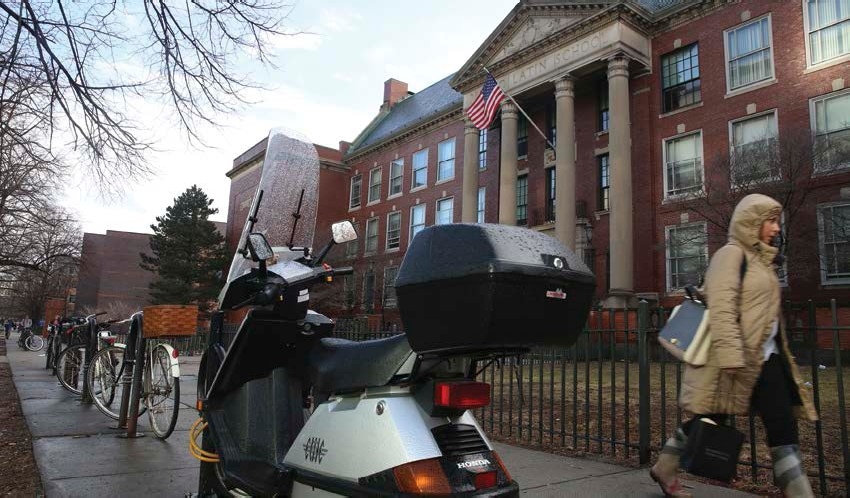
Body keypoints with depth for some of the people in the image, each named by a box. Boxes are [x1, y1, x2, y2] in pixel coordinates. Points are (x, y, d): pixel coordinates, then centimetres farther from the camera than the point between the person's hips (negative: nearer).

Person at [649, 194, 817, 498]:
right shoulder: (732, 254, -11)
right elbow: (722, 309, -21)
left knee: (784, 426, 4)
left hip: (766, 358, 9)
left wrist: (779, 352, 24)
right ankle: (664, 470, 20)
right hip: (740, 359, -9)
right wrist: (732, 357, -28)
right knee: (710, 420, 2)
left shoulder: (759, 257, 16)